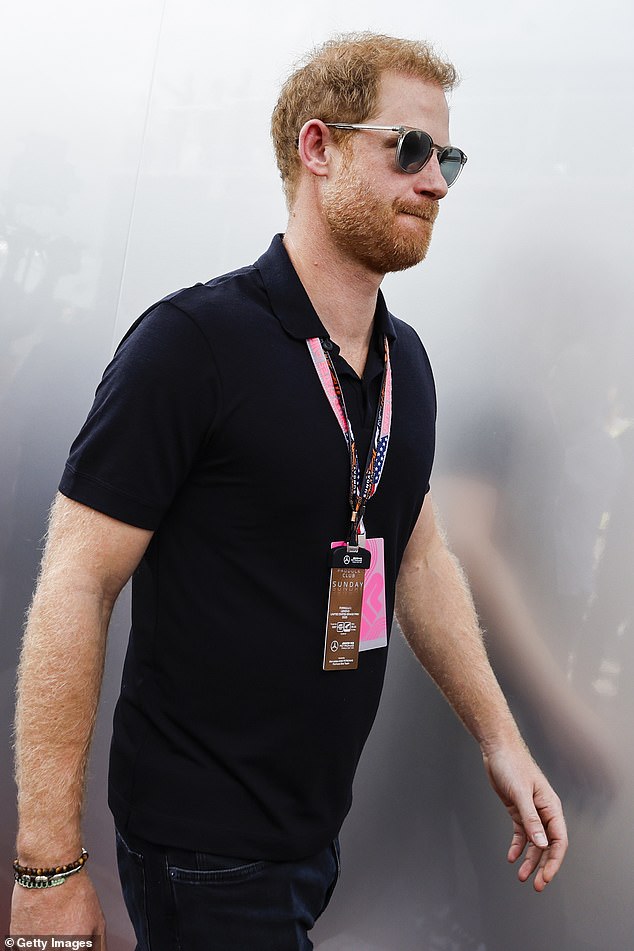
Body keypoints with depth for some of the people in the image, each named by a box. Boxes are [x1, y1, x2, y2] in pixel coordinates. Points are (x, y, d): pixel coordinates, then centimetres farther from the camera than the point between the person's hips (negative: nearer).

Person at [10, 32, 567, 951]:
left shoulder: (406, 358, 5)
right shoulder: (192, 340, -19)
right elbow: (75, 589, -19)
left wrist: (500, 740, 13)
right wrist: (50, 867, -18)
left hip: (320, 828, 7)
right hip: (205, 844, -7)